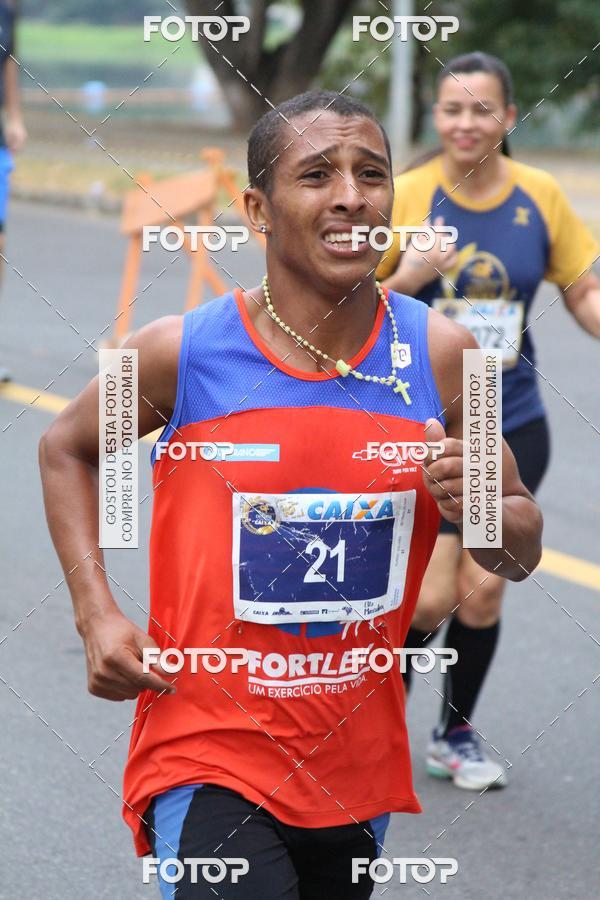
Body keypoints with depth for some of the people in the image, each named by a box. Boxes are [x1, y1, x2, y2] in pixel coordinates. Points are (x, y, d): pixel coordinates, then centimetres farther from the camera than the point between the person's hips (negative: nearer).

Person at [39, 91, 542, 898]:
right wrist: (96, 614, -1)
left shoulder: (439, 355, -3)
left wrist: (477, 507, -15)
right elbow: (68, 448, 10)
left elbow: (523, 553, 8)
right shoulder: (183, 354, -10)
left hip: (359, 769, 4)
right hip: (209, 761, -4)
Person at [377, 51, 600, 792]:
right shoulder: (406, 196, -9)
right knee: (431, 596, -9)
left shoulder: (540, 196, -1)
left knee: (482, 590, 4)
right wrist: (408, 278, -23)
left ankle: (457, 734, 26)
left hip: (512, 425, 3)